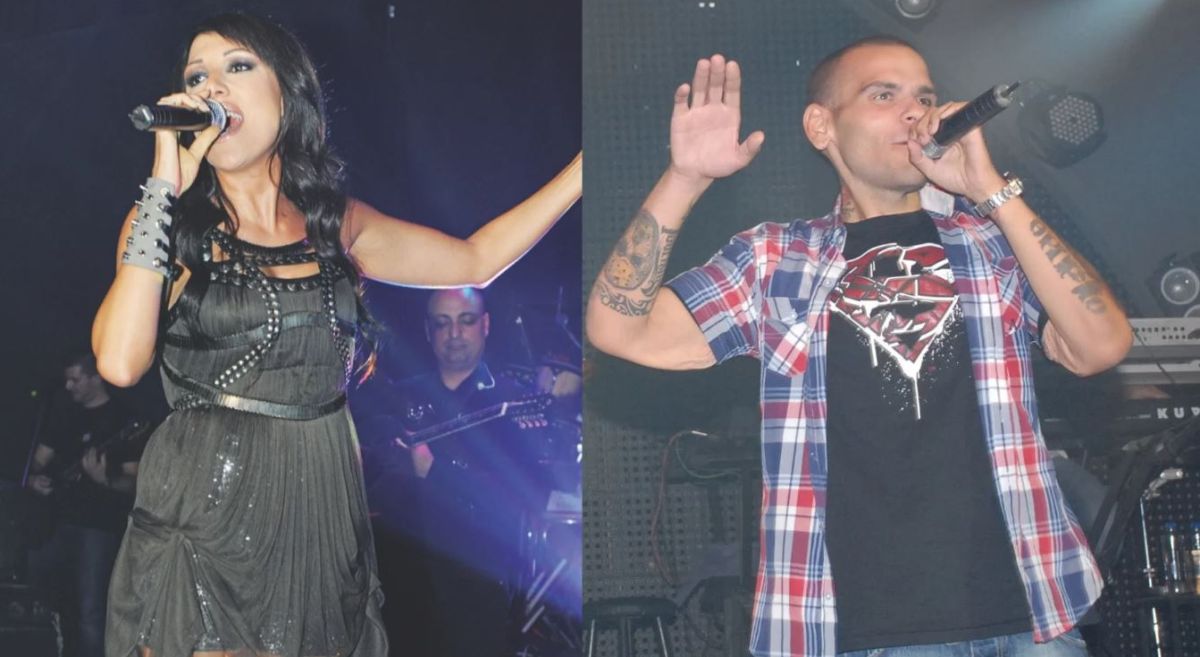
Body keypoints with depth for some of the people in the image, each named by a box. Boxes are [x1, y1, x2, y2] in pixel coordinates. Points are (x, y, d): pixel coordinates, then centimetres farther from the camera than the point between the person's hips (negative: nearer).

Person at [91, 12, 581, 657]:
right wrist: (165, 186, -15)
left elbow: (477, 258, 14)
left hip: (324, 516, 3)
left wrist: (585, 164, 9)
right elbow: (120, 361, -17)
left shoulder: (338, 222, 6)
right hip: (200, 522, -3)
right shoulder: (169, 219, -2)